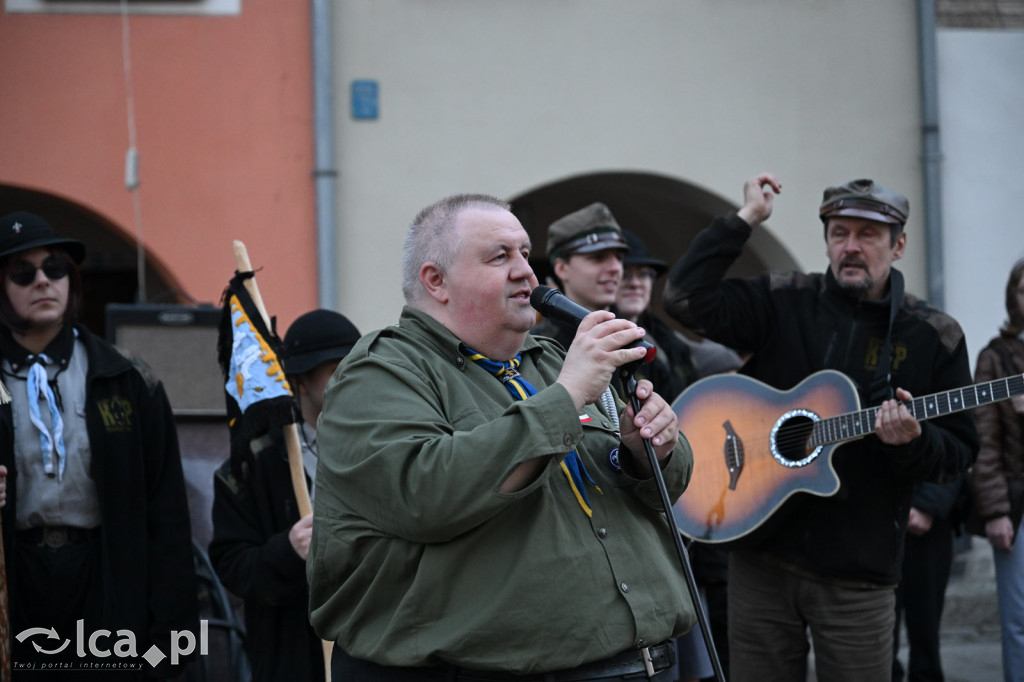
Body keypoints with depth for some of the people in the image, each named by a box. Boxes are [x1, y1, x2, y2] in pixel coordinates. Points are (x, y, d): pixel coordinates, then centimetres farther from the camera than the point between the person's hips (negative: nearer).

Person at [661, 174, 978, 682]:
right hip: (762, 553, 1)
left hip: (858, 572, -1)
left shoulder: (934, 336, 3)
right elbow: (685, 298, -9)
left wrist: (913, 440, -19)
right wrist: (746, 219, -8)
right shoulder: (784, 302, 4)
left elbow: (959, 454, 3)